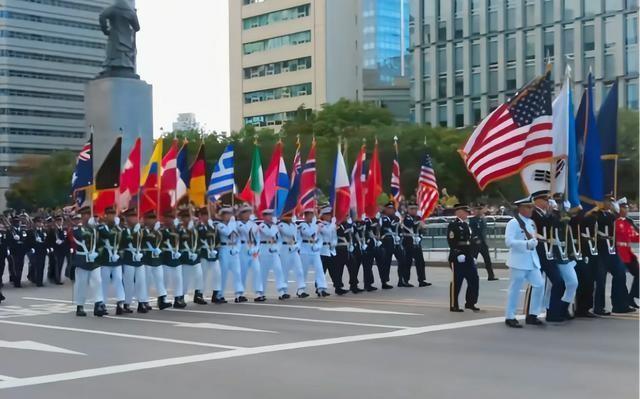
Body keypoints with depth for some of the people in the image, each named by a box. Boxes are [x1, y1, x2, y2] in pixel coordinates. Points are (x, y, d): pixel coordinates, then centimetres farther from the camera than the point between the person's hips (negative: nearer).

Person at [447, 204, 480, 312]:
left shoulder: (466, 225, 17)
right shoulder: (453, 225, -9)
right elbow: (451, 241, -18)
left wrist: (472, 256, 18)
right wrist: (458, 254, -23)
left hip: (468, 258, 9)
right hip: (457, 258, -8)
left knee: (474, 280, 7)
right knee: (456, 282, -2)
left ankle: (470, 303, 18)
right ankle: (453, 305, 5)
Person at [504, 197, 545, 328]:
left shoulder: (531, 223, 13)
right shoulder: (513, 223, -11)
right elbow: (509, 242, -20)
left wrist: (535, 240, 4)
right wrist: (527, 243, -28)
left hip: (532, 260, 8)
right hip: (519, 261, -8)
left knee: (539, 285, 5)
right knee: (515, 289, -2)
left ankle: (532, 315, 16)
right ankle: (510, 317, 7)